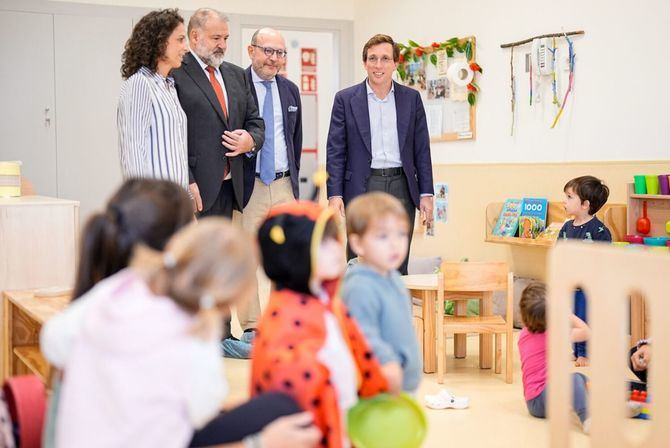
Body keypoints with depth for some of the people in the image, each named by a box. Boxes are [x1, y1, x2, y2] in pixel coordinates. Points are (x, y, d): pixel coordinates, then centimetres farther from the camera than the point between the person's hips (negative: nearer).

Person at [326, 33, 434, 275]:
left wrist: (426, 193, 3)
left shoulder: (411, 98, 8)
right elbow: (335, 151, 0)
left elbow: (422, 149, 8)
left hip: (401, 189, 2)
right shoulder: (345, 99, 2)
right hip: (362, 189, -2)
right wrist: (334, 194, -8)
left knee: (397, 267, 7)